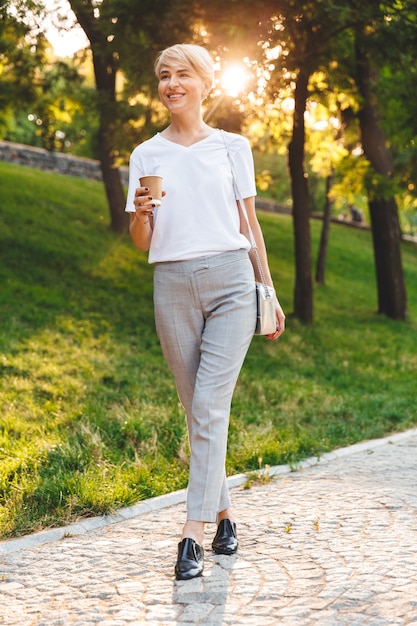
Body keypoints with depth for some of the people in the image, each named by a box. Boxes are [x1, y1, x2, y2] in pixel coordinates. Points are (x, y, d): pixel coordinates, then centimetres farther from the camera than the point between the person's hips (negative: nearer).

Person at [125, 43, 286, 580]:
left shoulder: (232, 146, 8)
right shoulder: (146, 155, 10)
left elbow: (249, 223, 11)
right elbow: (141, 242, 8)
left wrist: (269, 291, 9)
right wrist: (139, 213, -14)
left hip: (230, 280, -2)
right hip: (173, 285, 2)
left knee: (210, 406, -12)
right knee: (197, 409, 8)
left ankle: (192, 535, -12)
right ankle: (223, 513, 23)